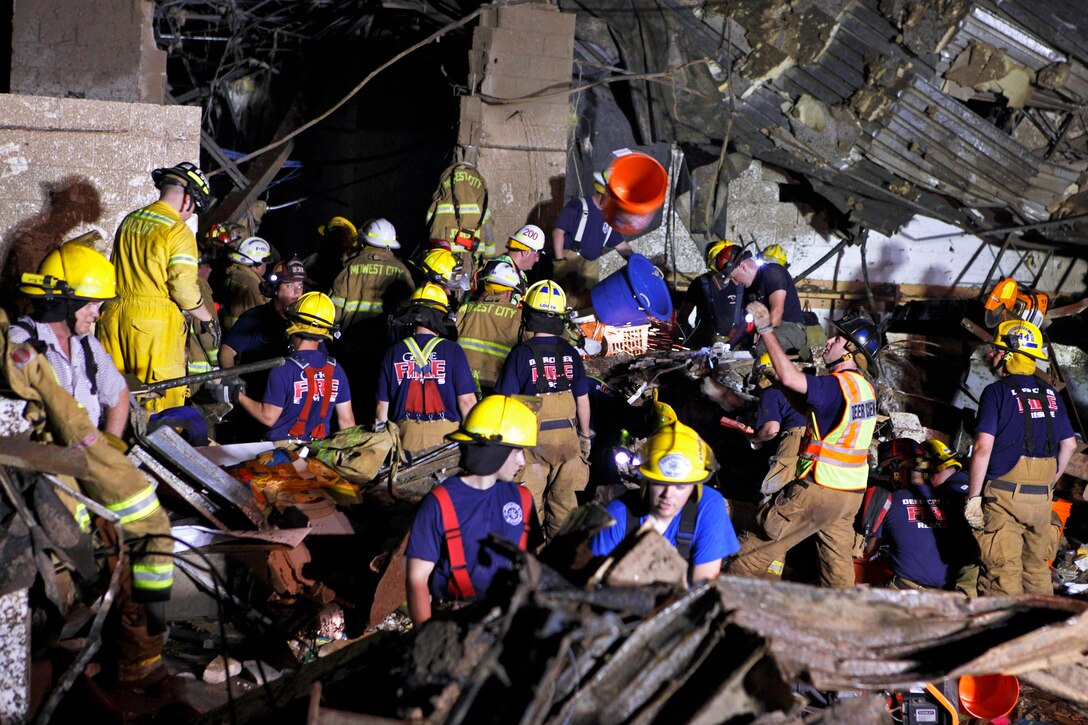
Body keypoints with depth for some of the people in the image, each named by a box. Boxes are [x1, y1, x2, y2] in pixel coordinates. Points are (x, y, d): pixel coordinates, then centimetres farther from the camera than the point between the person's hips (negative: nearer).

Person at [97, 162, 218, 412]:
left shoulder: (129, 221, 12)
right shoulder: (177, 232, -10)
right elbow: (184, 289, -13)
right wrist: (208, 320, 0)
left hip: (115, 314, 7)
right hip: (155, 320, -7)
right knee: (163, 399, -2)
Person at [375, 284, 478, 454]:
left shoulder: (393, 353, 4)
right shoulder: (452, 351, -3)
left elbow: (382, 404, 7)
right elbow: (466, 400, -4)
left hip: (406, 434, 3)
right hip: (445, 434, -2)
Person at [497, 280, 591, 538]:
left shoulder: (521, 354, -11)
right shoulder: (570, 353, -1)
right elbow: (583, 399, 5)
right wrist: (585, 435, 18)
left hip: (533, 438, -3)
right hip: (567, 437, 3)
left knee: (531, 501, 7)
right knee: (564, 499, 13)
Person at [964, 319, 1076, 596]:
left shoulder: (997, 392, -8)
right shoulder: (1051, 394, 10)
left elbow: (983, 448, -15)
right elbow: (1069, 444, 15)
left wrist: (973, 497, -11)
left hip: (1003, 495, -6)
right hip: (1041, 500, 6)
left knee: (1002, 573, -2)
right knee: (1037, 570, 15)